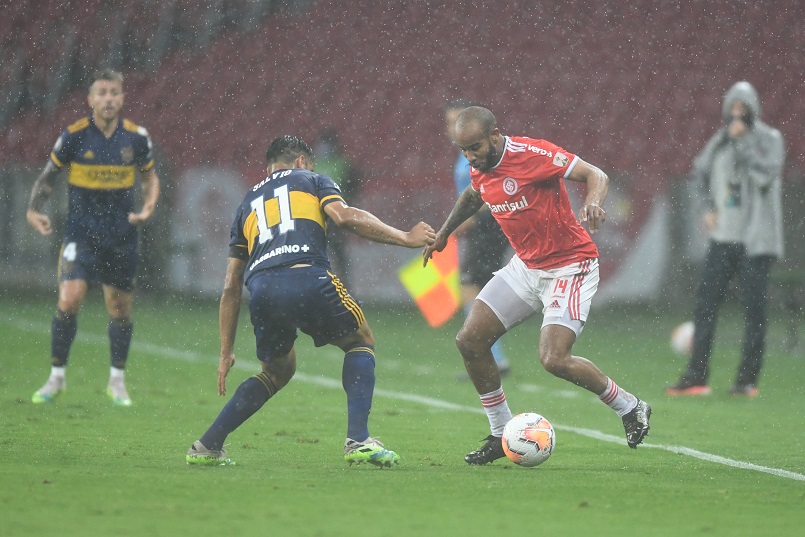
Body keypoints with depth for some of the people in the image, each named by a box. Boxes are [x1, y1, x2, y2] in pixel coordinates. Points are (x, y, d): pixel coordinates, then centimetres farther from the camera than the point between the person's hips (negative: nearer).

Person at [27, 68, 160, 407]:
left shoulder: (136, 137, -2)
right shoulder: (74, 136, -7)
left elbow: (150, 176, 14)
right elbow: (48, 176, 5)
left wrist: (149, 206, -5)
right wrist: (34, 210, -9)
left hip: (121, 236, 2)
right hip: (81, 233, -2)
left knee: (121, 309, 6)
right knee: (69, 300, -15)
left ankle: (117, 381, 25)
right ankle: (57, 377, 2)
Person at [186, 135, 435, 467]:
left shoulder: (248, 203, 34)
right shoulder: (312, 180, 25)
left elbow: (232, 287, 31)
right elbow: (344, 217, 1)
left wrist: (226, 353, 32)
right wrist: (405, 238, 8)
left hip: (261, 292, 4)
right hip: (307, 279, -4)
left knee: (279, 371, 29)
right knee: (361, 341, 20)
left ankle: (206, 448, 23)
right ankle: (358, 442, 2)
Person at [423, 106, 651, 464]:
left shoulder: (533, 154, -21)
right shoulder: (480, 168, 2)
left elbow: (596, 176, -20)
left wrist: (593, 204, -40)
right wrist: (443, 233, 34)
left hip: (570, 267, -8)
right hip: (525, 268, 8)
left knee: (554, 360, -21)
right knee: (469, 341, -2)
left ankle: (629, 408, 3)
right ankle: (501, 435, 12)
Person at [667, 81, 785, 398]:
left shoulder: (769, 139, -2)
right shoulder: (721, 140, 11)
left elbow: (766, 172, -18)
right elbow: (700, 171, 26)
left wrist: (742, 141, -13)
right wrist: (710, 207, 14)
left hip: (756, 238, -5)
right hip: (724, 237, 5)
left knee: (754, 307, -5)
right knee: (705, 302, -1)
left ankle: (748, 380, 0)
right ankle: (697, 377, 1)